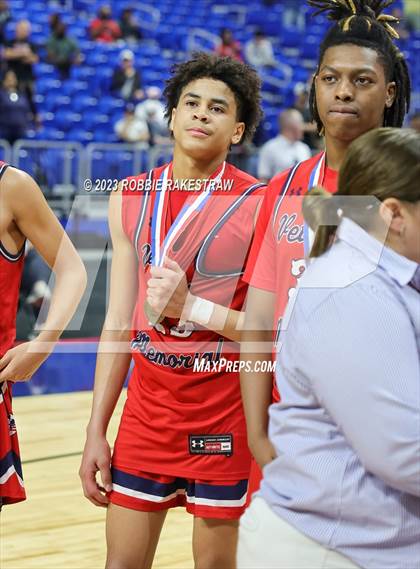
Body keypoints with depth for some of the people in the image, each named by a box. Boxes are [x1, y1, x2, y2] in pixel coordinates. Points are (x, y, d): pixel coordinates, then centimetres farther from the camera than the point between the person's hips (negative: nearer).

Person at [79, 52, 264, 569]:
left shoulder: (257, 205, -9)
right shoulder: (131, 199, 5)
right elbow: (119, 324, 8)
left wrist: (192, 305, -21)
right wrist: (96, 431, 6)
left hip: (224, 412, -4)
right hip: (146, 405, 4)